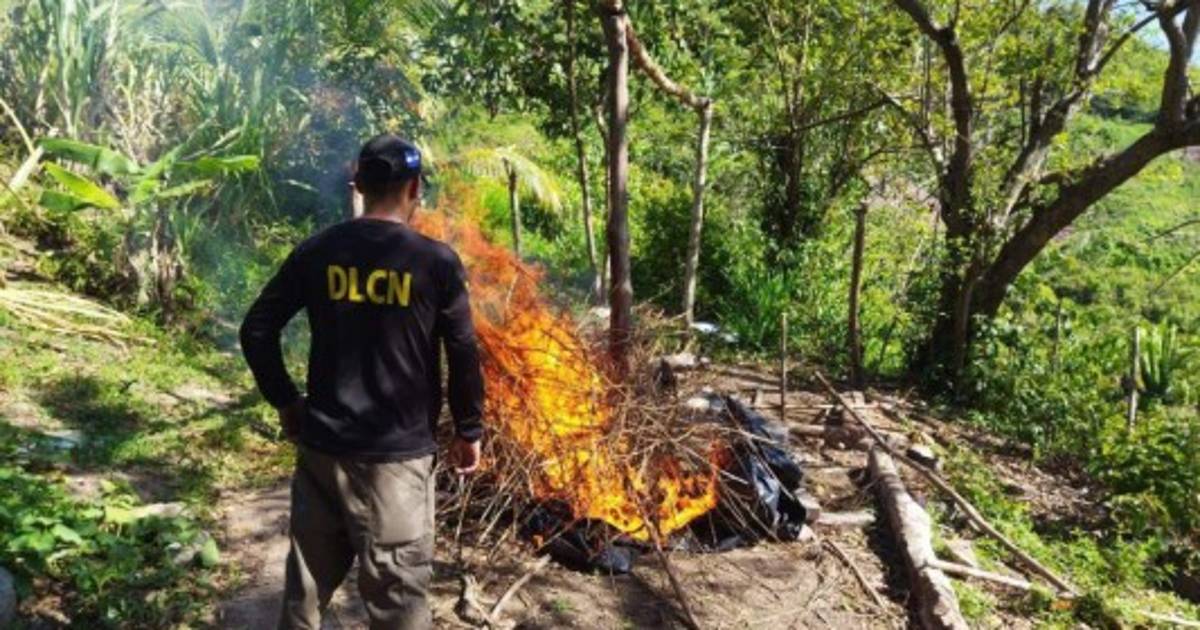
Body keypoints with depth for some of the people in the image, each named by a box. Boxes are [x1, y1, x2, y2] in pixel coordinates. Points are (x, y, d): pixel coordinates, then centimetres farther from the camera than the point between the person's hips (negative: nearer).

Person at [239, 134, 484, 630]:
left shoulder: (317, 251, 1)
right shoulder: (437, 261, -9)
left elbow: (256, 330, 4)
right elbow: (463, 356, -5)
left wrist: (285, 401, 14)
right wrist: (469, 431, 6)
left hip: (322, 445, 4)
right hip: (397, 453, -4)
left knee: (307, 581, 19)